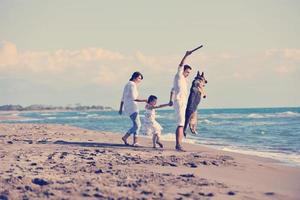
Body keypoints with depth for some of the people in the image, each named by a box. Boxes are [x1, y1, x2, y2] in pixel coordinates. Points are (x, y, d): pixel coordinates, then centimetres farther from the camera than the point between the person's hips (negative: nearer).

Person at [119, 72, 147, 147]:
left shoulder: (127, 85, 19)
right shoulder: (133, 84, -10)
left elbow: (123, 98, 20)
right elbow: (133, 98, -17)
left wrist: (121, 108, 22)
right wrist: (143, 100, -13)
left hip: (127, 107, 10)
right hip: (132, 107, -10)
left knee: (137, 124, 12)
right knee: (137, 125, -8)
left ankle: (135, 142, 7)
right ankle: (125, 137, -8)